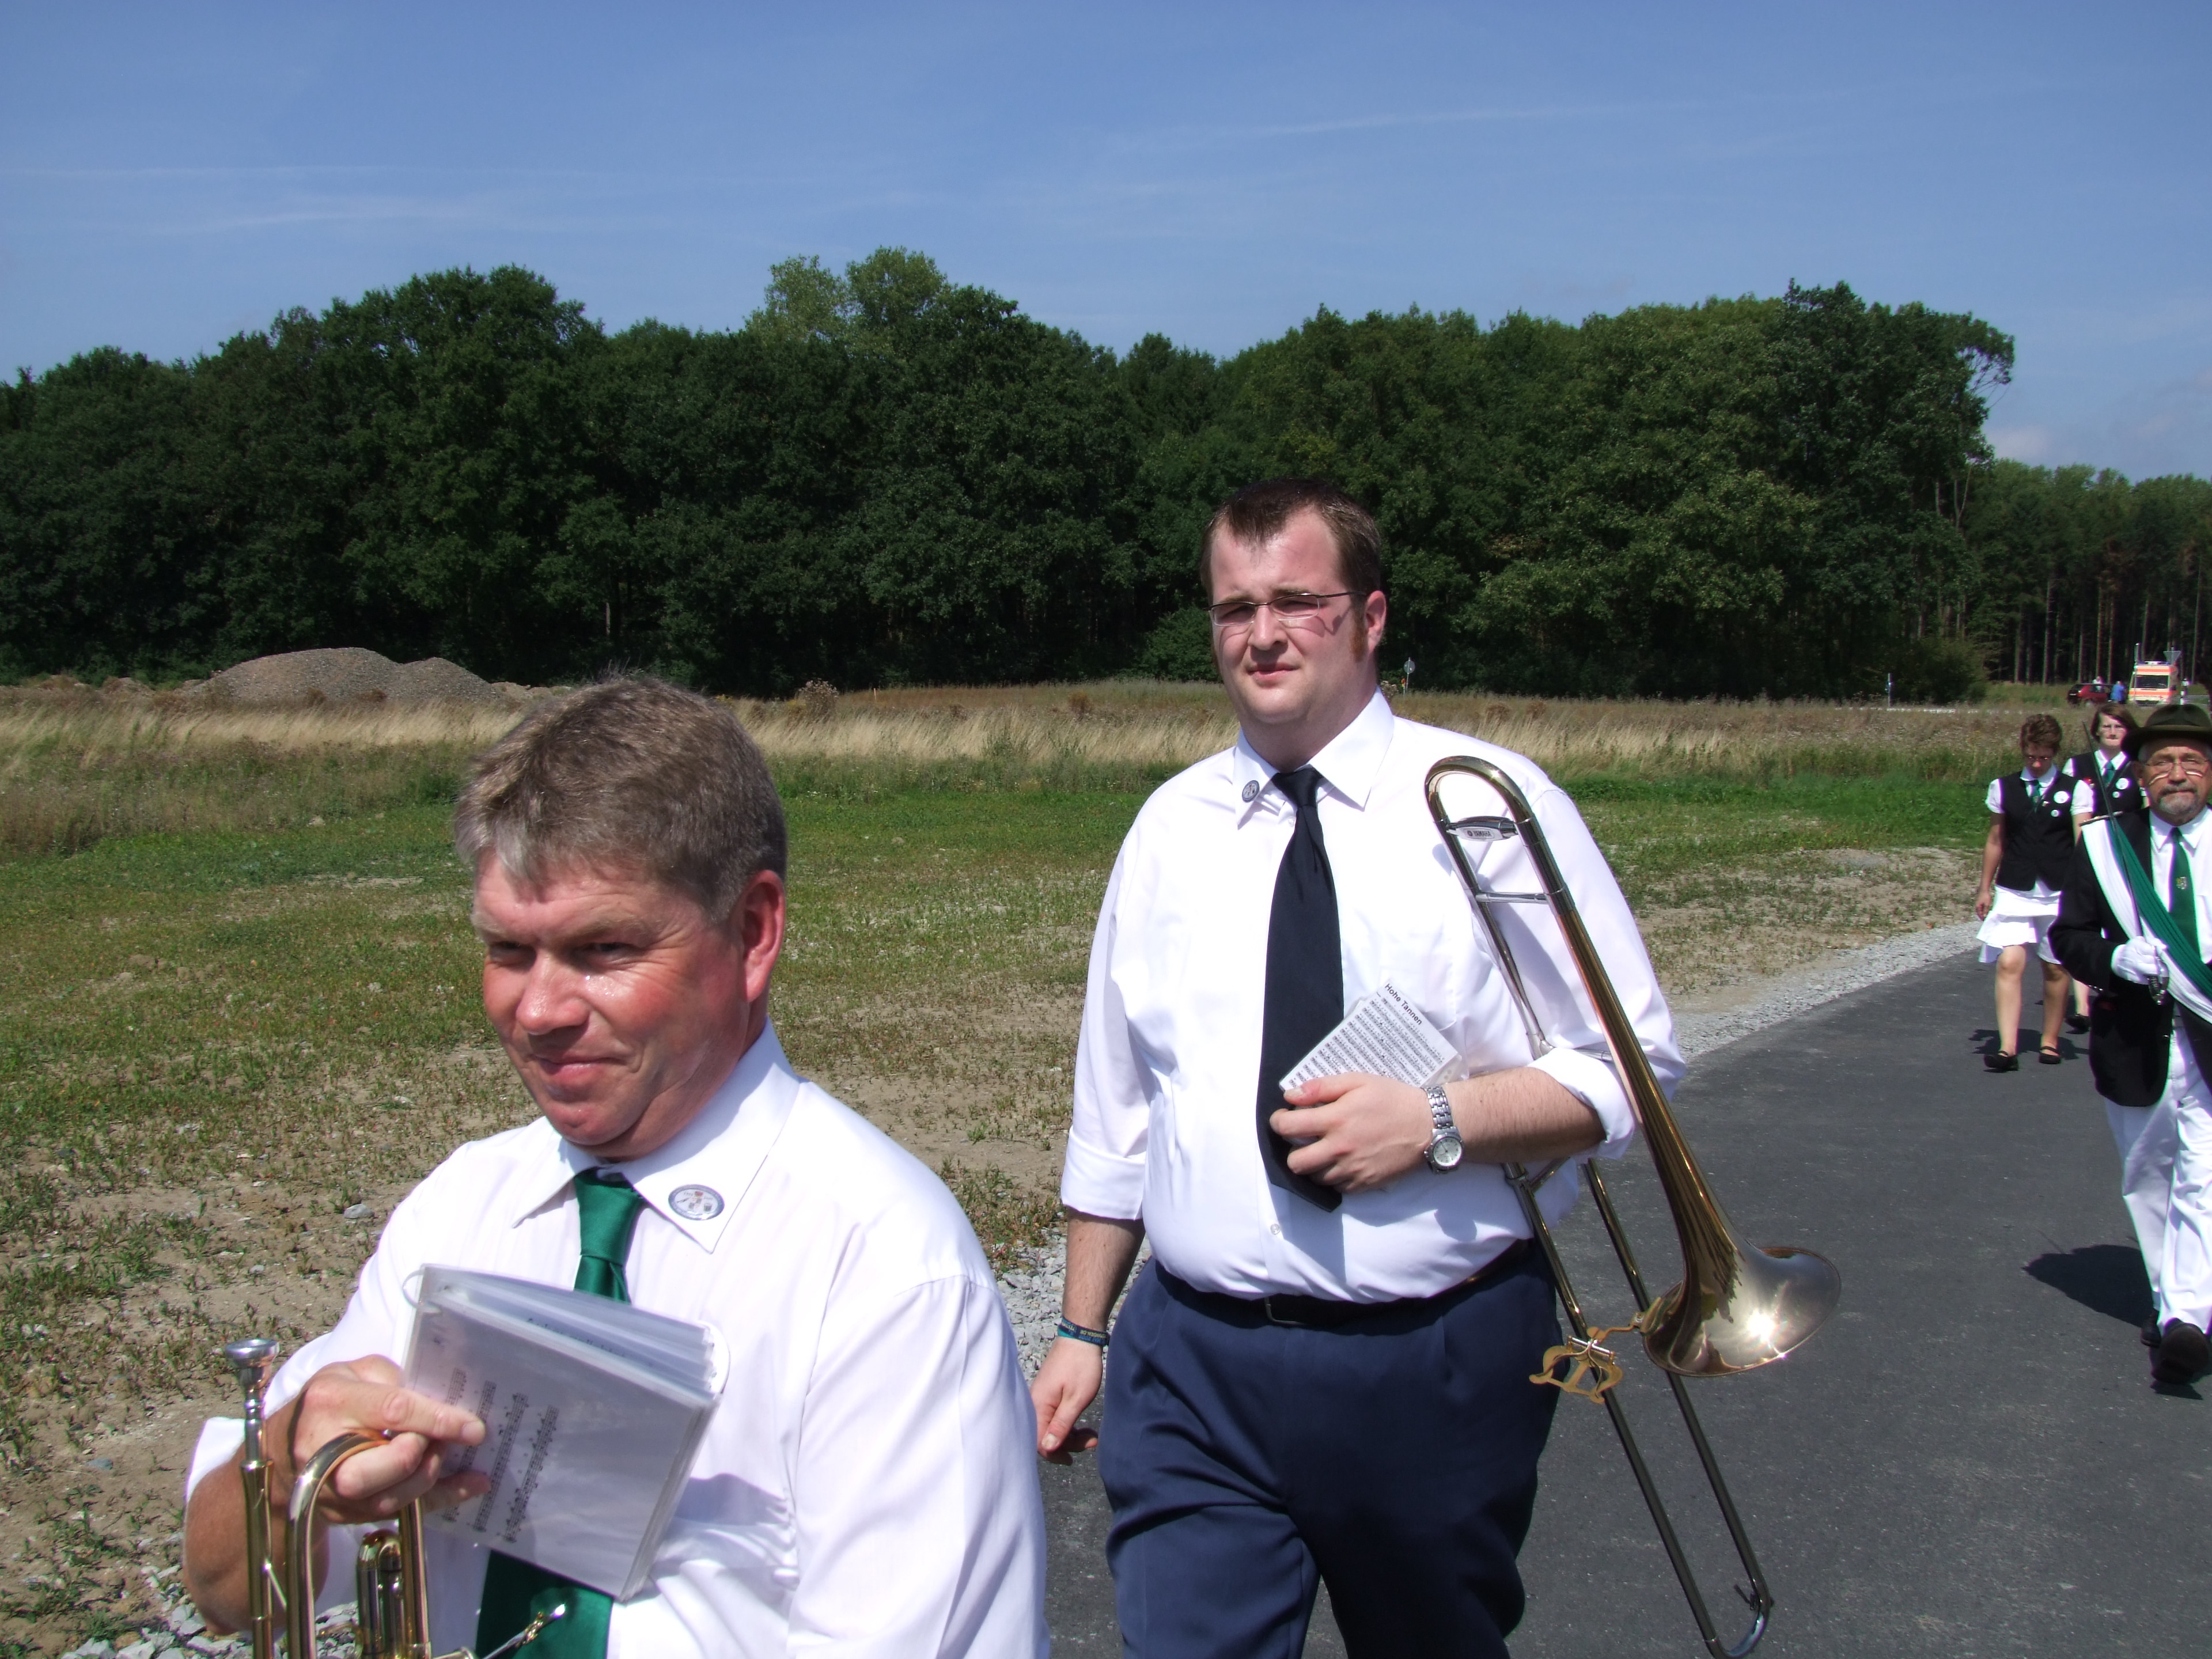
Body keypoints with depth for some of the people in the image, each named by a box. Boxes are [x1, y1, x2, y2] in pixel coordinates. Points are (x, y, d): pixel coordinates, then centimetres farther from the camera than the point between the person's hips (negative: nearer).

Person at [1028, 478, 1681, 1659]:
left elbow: (1633, 1066, -5)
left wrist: (1437, 1122, -19)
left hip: (1437, 1366, -1)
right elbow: (1113, 1107, 11)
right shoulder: (1170, 829, 5)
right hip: (1196, 1364, 2)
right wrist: (1082, 1329, 11)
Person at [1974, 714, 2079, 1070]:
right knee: (2010, 964, -11)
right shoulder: (2004, 788, 7)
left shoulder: (2073, 790, 1)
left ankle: (2050, 1042, 22)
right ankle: (2007, 1048, -14)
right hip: (2013, 892, 1)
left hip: (2059, 893, -1)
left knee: (2055, 970, 8)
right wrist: (1985, 887, 16)